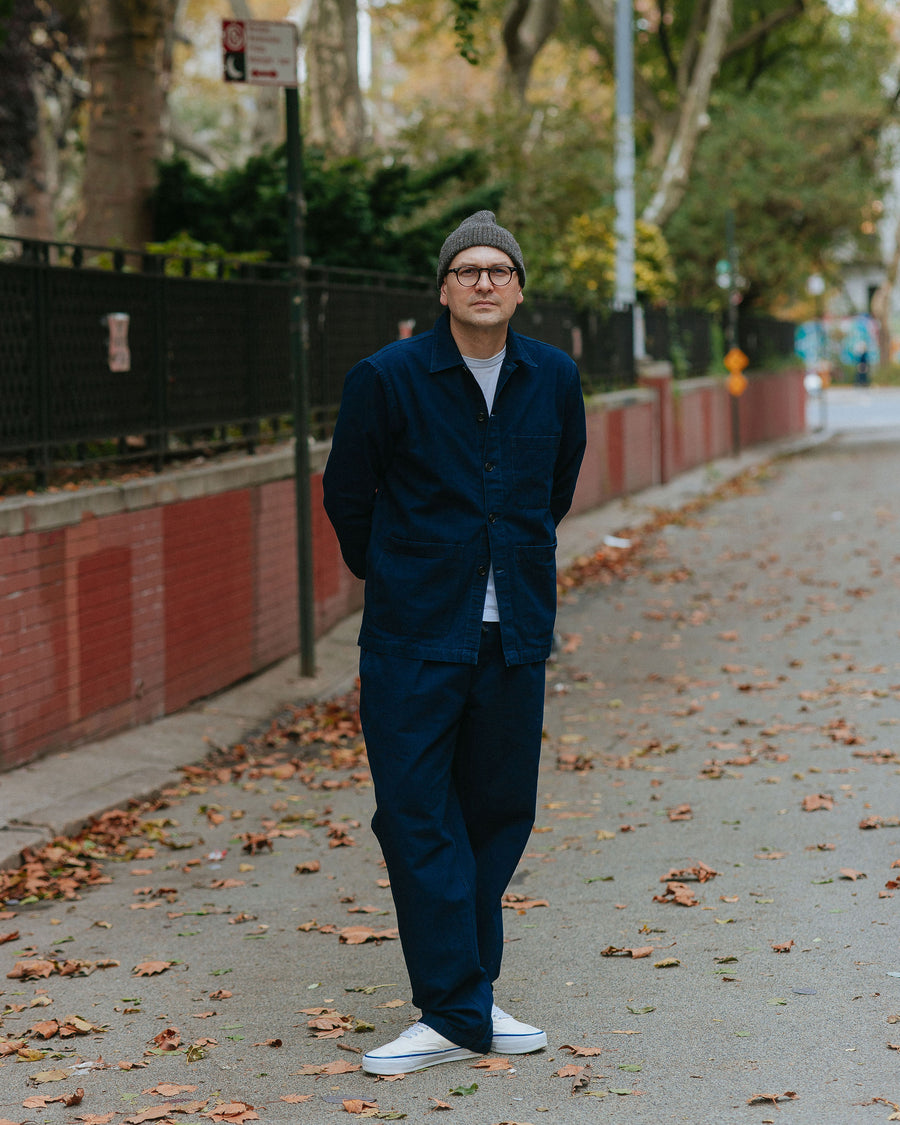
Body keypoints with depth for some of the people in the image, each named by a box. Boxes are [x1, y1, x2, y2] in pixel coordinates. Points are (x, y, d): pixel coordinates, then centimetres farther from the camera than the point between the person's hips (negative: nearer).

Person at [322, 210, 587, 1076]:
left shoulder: (554, 379, 5)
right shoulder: (386, 379, -7)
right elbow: (346, 496, 6)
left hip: (515, 636, 4)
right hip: (414, 639, -3)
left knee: (500, 811, 8)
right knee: (417, 817, -6)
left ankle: (465, 996, 20)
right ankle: (456, 1010, 0)